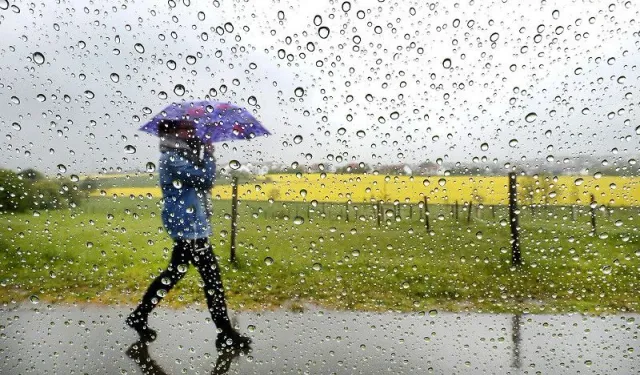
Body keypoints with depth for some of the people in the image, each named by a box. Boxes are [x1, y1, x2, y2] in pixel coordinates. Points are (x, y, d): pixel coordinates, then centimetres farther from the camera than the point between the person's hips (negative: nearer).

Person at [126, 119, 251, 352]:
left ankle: (139, 317, 31)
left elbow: (200, 180, 18)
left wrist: (202, 154, 8)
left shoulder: (180, 157, 15)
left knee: (173, 274, 19)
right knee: (212, 278, -6)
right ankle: (226, 335, 2)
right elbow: (206, 179, -21)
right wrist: (209, 155, -6)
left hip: (187, 226, 10)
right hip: (190, 228, -10)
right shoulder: (173, 159, -16)